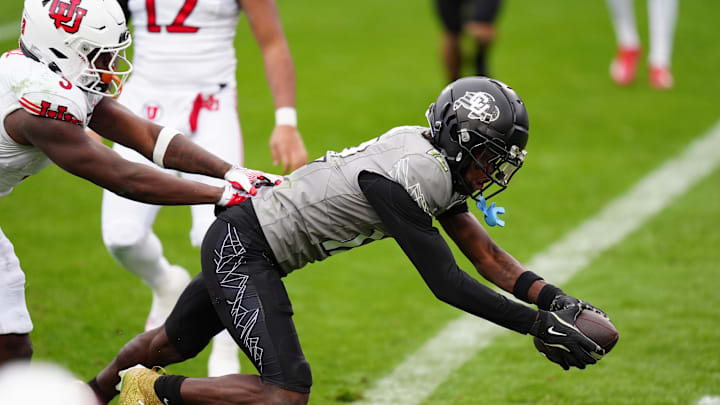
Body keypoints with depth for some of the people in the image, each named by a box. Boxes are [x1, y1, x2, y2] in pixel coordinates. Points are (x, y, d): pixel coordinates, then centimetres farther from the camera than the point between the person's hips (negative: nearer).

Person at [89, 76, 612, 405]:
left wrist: (554, 298, -6)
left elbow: (486, 254, 6)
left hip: (242, 246, 10)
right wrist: (538, 325, -24)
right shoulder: (408, 176, -29)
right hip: (240, 248, -10)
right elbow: (446, 283, -26)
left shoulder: (435, 160, 1)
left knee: (174, 345, 29)